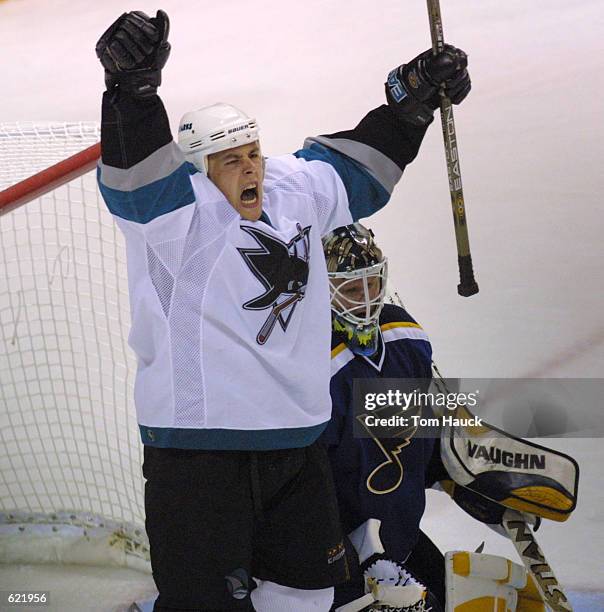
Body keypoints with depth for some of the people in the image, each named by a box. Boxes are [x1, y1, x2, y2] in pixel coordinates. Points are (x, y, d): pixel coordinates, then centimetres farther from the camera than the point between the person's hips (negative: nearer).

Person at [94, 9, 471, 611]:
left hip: (296, 441, 7)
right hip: (200, 446, -7)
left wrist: (413, 96, 18)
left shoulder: (296, 192, 7)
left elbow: (356, 164, 23)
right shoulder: (179, 212, -13)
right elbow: (137, 179, -33)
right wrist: (132, 88, -50)